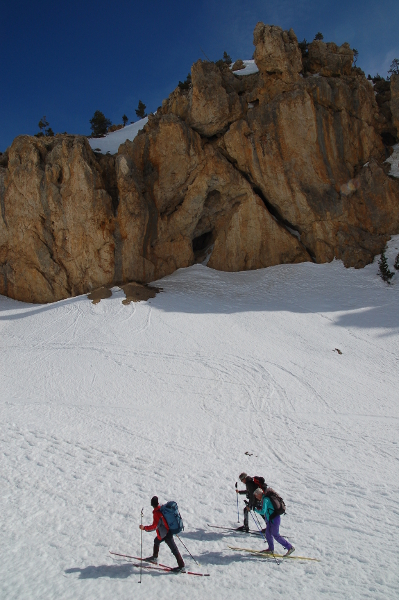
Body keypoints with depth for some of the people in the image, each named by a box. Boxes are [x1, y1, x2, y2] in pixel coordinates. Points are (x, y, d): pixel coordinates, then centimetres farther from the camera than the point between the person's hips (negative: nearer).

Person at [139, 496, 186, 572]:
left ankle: (182, 567, 4)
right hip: (170, 530, 8)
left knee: (174, 549, -2)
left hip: (165, 534, -8)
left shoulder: (156, 513, -23)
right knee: (156, 541, 25)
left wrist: (144, 528, -22)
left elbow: (155, 526, -27)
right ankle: (154, 558, 40)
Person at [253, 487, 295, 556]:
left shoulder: (265, 500, -21)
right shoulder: (265, 498, 10)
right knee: (268, 533, 16)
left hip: (274, 519, -10)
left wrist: (255, 509, -14)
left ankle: (290, 547, 3)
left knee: (276, 535, -2)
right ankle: (271, 549, 27)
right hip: (270, 519, 10)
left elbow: (263, 512, -27)